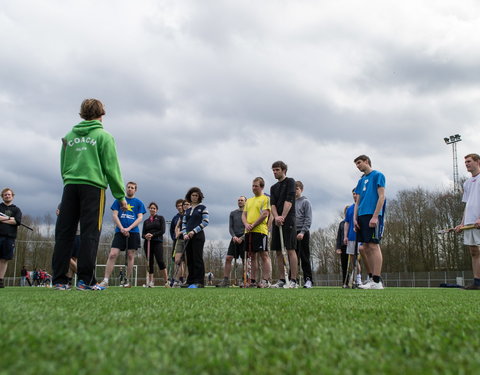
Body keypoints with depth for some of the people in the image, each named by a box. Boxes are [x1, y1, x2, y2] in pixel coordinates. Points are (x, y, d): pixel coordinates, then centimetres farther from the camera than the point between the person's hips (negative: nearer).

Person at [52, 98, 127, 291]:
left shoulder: (69, 136, 16)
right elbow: (111, 168, -3)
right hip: (93, 186, -4)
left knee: (64, 232, 4)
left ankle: (59, 279, 3)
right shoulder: (104, 136, 2)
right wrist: (120, 195, 1)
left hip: (70, 186, 5)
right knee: (90, 233, -5)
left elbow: (63, 166, 18)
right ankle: (86, 280, -8)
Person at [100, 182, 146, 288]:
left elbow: (140, 218, 3)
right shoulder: (119, 200, 12)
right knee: (112, 254, -11)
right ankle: (105, 280, -11)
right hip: (120, 231, 0)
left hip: (133, 232, 0)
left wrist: (128, 228, -10)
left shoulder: (138, 202, 10)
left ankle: (128, 281, 9)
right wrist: (122, 228, -9)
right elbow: (115, 215, 6)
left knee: (130, 256, 1)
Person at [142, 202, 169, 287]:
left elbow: (162, 231, -2)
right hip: (148, 243, 4)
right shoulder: (146, 221, 18)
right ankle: (150, 281, 5)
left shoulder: (160, 218, 9)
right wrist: (146, 236, -11)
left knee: (160, 261, -16)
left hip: (158, 242, -3)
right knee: (150, 262, 1)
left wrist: (152, 235, -13)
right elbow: (143, 234, 13)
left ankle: (166, 281, -13)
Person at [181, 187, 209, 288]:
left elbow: (205, 222, -7)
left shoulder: (202, 208, 2)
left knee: (197, 258, -9)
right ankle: (191, 281, 9)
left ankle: (199, 282, -7)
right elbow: (184, 223, 15)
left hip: (198, 236, -6)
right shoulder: (187, 210, 18)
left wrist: (194, 231, -13)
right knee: (189, 259, 5)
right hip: (188, 237, 6)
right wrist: (184, 234, -3)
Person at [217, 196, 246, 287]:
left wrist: (242, 238, -12)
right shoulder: (233, 213, 15)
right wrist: (234, 236, -8)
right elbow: (230, 227, 11)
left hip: (244, 239, -3)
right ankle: (226, 280, -6)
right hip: (235, 238, 3)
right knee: (228, 258, -7)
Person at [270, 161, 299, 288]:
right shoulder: (273, 188, 20)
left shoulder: (290, 182, 2)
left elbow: (289, 201, -9)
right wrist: (276, 217, -13)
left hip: (288, 220, -7)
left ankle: (293, 281, -9)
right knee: (278, 251, 5)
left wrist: (282, 217, -15)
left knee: (290, 249, -10)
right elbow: (272, 204, 6)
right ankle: (281, 280, 10)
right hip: (277, 221, 7)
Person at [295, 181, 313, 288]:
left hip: (303, 233, -4)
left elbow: (308, 219, -7)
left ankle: (308, 279, 0)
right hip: (292, 233, 4)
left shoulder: (305, 202, 0)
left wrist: (302, 232, -16)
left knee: (305, 258, -3)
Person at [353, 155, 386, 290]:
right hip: (362, 216, 8)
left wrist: (375, 216, -17)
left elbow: (381, 196, -8)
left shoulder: (377, 175, 1)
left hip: (372, 216, -8)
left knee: (373, 246, -12)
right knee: (366, 248, 6)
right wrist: (355, 218, 8)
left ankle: (377, 281, -12)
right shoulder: (361, 180, 22)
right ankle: (373, 278, 11)